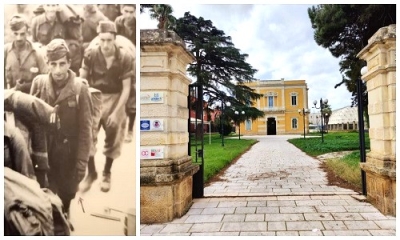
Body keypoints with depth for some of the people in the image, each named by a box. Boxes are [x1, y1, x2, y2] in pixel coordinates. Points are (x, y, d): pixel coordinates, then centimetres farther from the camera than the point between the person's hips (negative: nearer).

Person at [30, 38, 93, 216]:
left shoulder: (80, 88, -14)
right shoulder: (39, 83, -6)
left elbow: (85, 128, -10)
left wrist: (81, 162, -9)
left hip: (69, 155, -1)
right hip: (43, 153, 2)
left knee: (66, 197, 16)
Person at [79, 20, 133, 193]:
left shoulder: (125, 58, -16)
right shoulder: (90, 54, -12)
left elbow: (126, 88, -12)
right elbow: (82, 80, -2)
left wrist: (116, 112, -15)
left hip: (115, 99, -1)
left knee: (113, 139, 8)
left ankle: (107, 174, 29)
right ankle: (91, 173, 18)